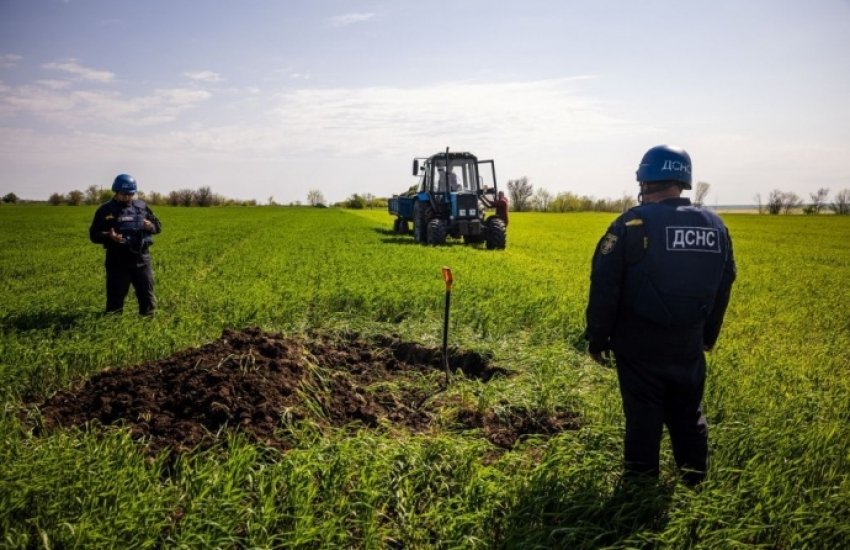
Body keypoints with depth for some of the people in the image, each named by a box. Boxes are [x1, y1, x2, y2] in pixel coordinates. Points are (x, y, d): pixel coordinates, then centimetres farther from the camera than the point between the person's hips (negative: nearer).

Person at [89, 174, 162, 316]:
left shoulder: (141, 206, 8)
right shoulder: (105, 210, 0)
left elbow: (158, 225, 14)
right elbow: (94, 235, 0)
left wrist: (151, 226, -10)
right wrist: (109, 236, -20)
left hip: (141, 259, 2)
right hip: (117, 262, -2)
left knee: (147, 297, 9)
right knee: (115, 299, 5)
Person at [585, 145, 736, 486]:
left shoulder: (631, 225, -14)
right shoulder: (715, 227, 3)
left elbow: (604, 288, -14)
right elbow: (723, 287, 12)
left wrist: (597, 340, -4)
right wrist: (708, 336, 24)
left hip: (640, 346, -4)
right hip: (688, 346, 4)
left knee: (643, 417, 7)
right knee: (688, 415, 18)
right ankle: (695, 481, 29)